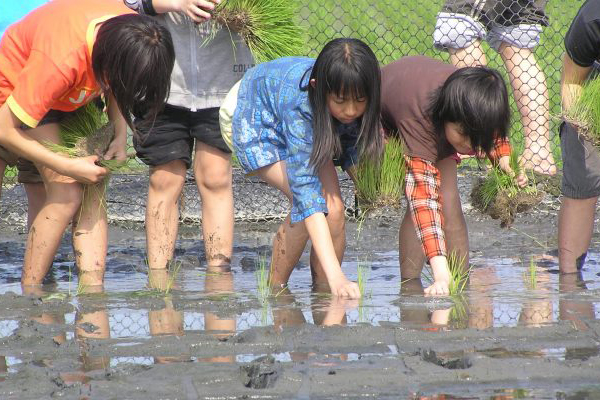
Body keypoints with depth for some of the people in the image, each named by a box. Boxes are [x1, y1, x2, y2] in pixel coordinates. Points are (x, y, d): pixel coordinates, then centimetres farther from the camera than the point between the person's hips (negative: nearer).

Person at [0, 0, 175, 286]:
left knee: (92, 195, -9)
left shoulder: (129, 31, -23)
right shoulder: (61, 61, -42)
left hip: (71, 99, 6)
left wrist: (120, 137, -11)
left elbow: (115, 86, 3)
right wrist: (69, 167, -27)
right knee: (67, 193, -19)